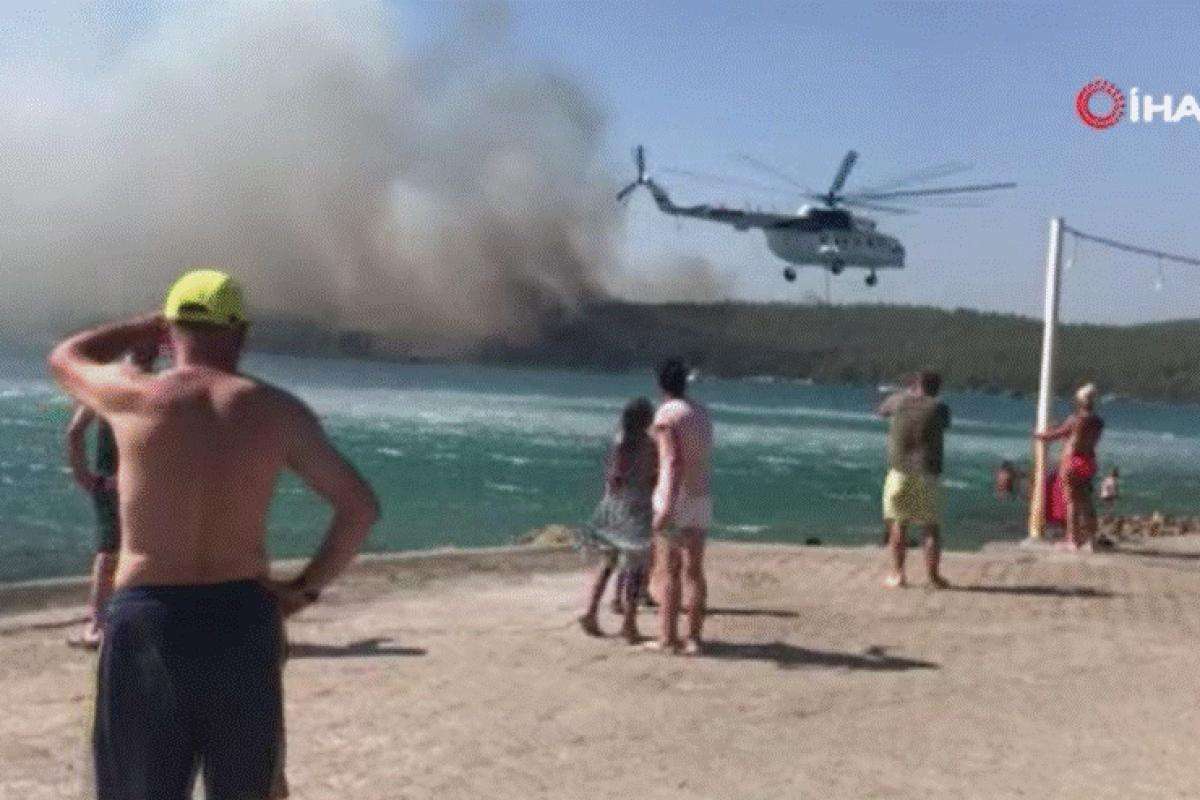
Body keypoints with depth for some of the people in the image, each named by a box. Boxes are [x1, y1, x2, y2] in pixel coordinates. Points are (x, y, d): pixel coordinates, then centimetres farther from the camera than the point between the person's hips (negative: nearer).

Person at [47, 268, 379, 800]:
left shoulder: (131, 395, -5)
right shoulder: (278, 411, -1)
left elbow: (65, 358, 19)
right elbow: (360, 507, 0)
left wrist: (154, 324, 25)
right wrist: (306, 588, 7)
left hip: (148, 621, -1)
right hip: (245, 618, 2)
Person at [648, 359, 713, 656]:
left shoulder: (666, 414, -11)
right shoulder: (702, 413, 13)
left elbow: (673, 461, -22)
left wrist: (667, 507, -27)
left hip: (675, 498, -6)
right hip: (702, 500, 6)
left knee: (668, 571, -1)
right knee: (694, 570, 7)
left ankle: (668, 637, 1)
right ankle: (694, 638, 7)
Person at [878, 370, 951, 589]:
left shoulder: (900, 402, 1)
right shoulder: (939, 407, -3)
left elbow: (882, 410, 24)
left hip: (899, 471, 1)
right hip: (928, 475, -1)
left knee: (898, 524, 8)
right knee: (932, 527, 7)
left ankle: (897, 573, 8)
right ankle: (933, 575, 7)